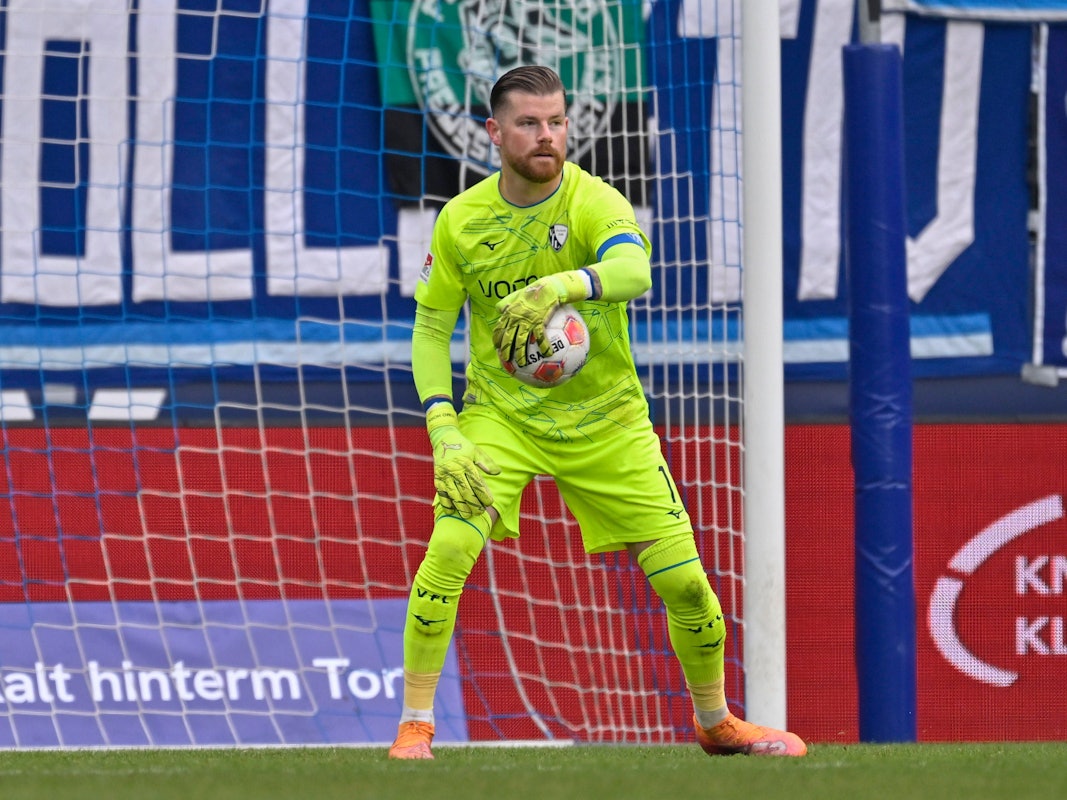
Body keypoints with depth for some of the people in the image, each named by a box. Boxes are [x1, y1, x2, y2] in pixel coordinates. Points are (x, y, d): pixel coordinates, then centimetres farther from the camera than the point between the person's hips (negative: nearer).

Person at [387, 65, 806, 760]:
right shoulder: (462, 219, -6)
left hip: (606, 419, -1)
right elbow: (430, 329, 0)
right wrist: (444, 433, -14)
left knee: (685, 582, -2)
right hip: (501, 413, 1)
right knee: (449, 549, -23)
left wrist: (555, 287, -58)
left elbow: (633, 271, -38)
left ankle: (717, 722, 24)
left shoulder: (594, 202, -16)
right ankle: (415, 724, -10)